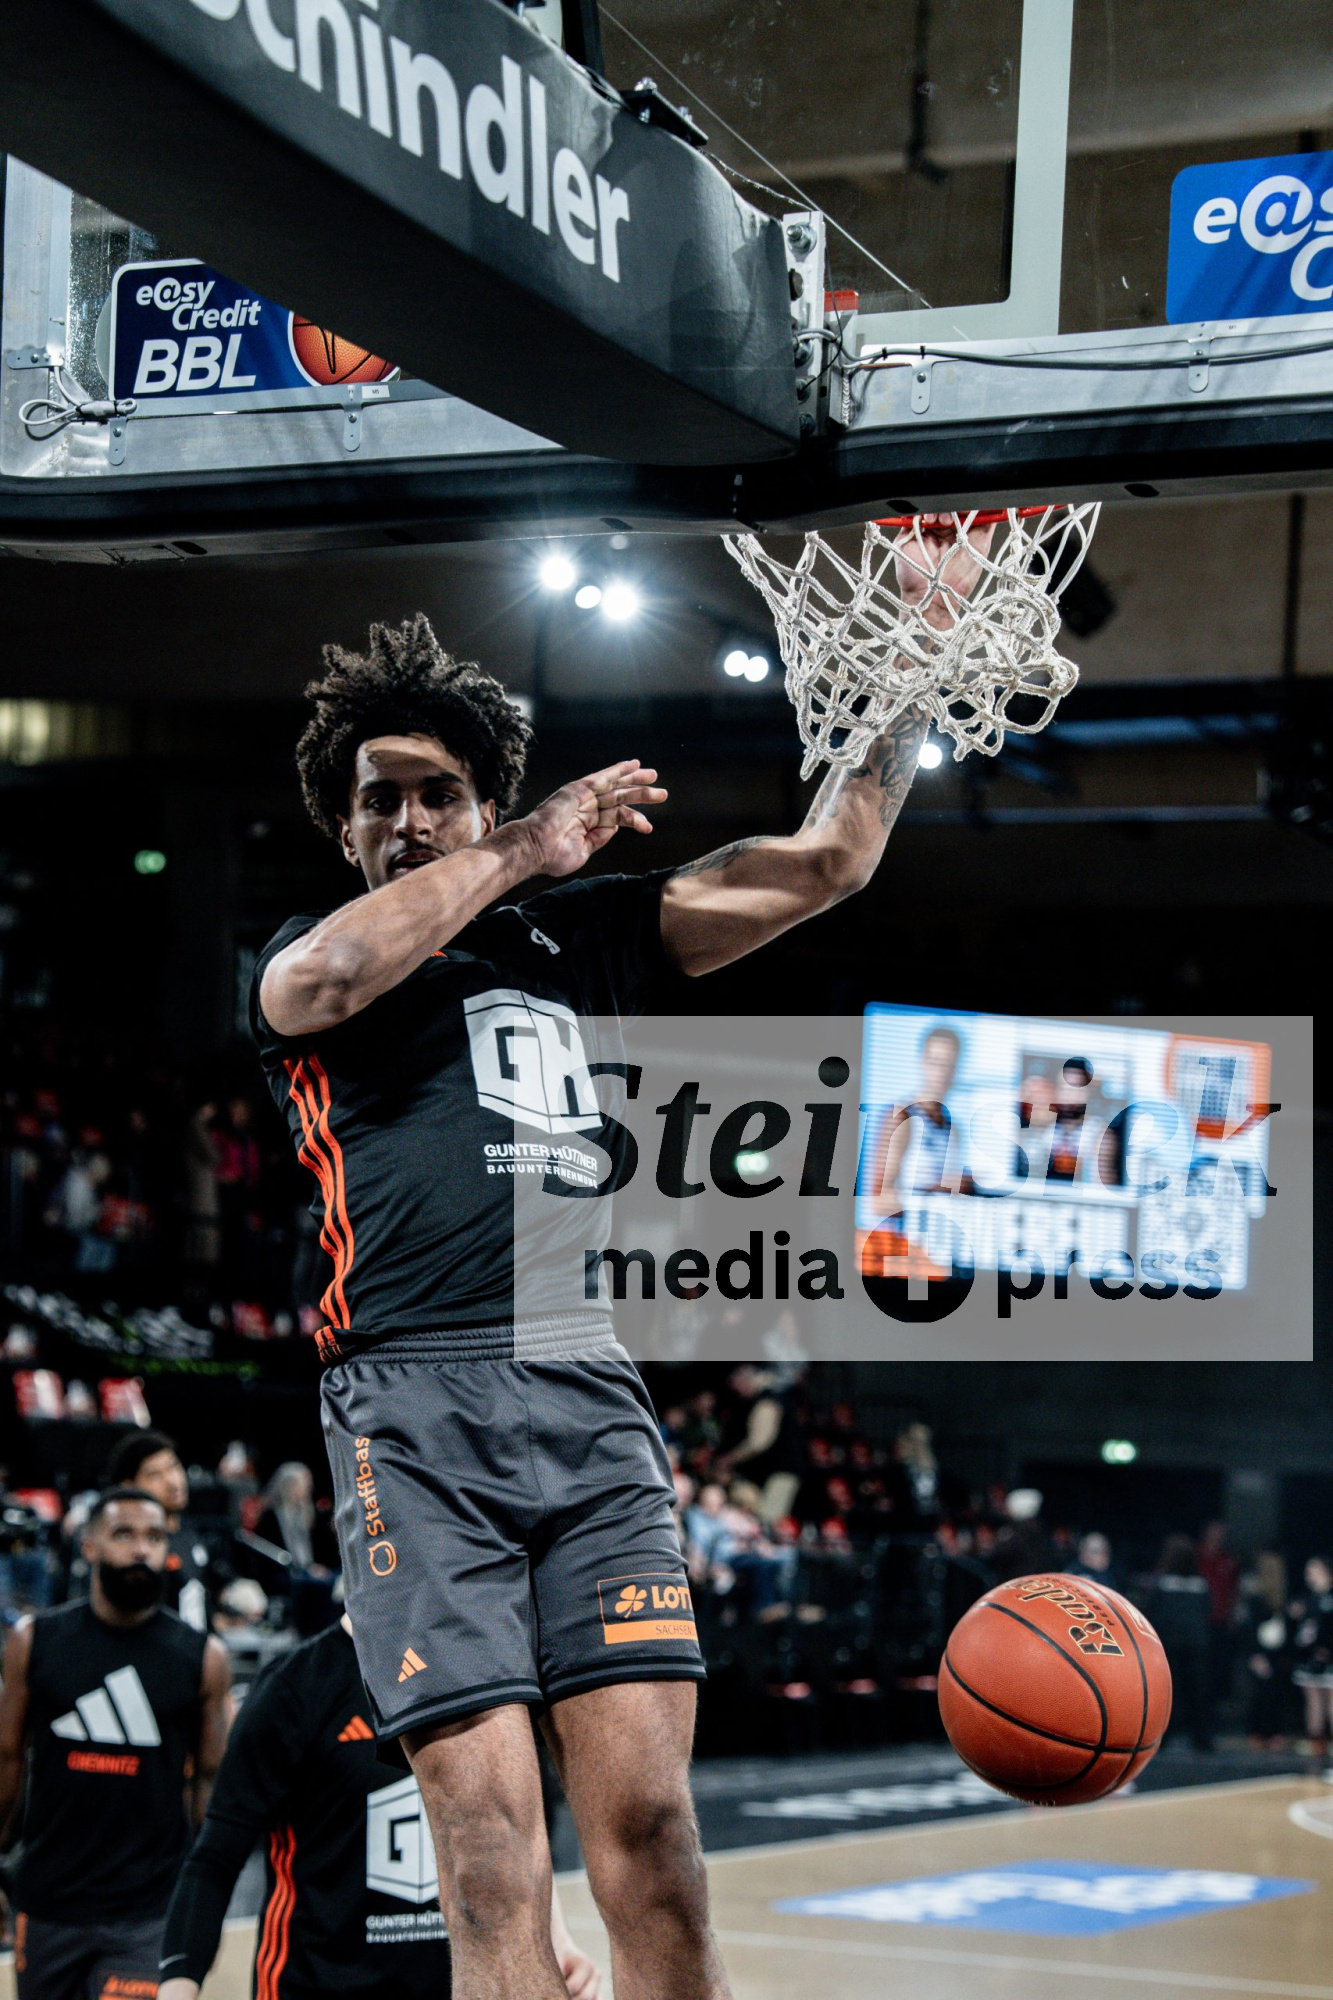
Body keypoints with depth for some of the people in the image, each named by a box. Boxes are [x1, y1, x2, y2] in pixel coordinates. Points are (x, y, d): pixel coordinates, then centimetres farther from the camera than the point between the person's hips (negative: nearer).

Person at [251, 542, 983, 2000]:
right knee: (493, 1856, -11)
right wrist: (525, 852, 0)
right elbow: (321, 977, -10)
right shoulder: (300, 960, 17)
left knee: (650, 1833, -8)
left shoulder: (575, 935, 24)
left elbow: (824, 864, 21)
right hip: (415, 1407, -2)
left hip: (590, 1395, 2)